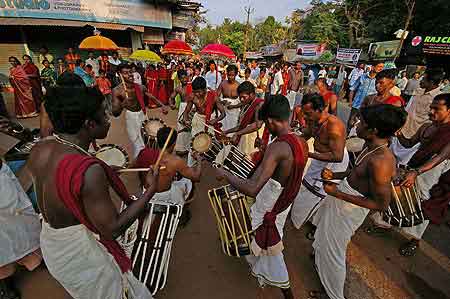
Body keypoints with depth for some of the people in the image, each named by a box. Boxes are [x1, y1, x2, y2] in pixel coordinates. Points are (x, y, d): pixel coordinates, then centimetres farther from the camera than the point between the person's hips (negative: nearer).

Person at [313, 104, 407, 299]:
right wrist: (335, 176, -3)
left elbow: (381, 204, -26)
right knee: (324, 234, 32)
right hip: (339, 199, 9)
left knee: (333, 250, 12)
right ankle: (321, 259, 63)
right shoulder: (372, 147, -5)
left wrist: (337, 194, -25)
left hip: (348, 209, -9)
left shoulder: (381, 161, -32)